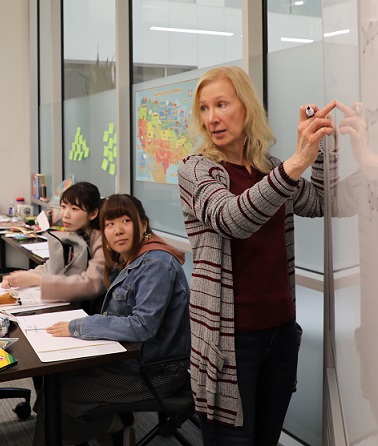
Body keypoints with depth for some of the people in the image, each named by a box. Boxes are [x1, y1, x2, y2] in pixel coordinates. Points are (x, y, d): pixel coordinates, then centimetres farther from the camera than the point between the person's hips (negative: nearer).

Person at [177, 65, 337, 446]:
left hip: (281, 326, 6)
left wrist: (320, 147, -2)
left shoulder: (268, 168, 10)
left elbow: (318, 203, 10)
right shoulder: (196, 169, -9)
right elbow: (232, 219, -28)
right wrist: (296, 163, -39)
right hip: (230, 335, -6)